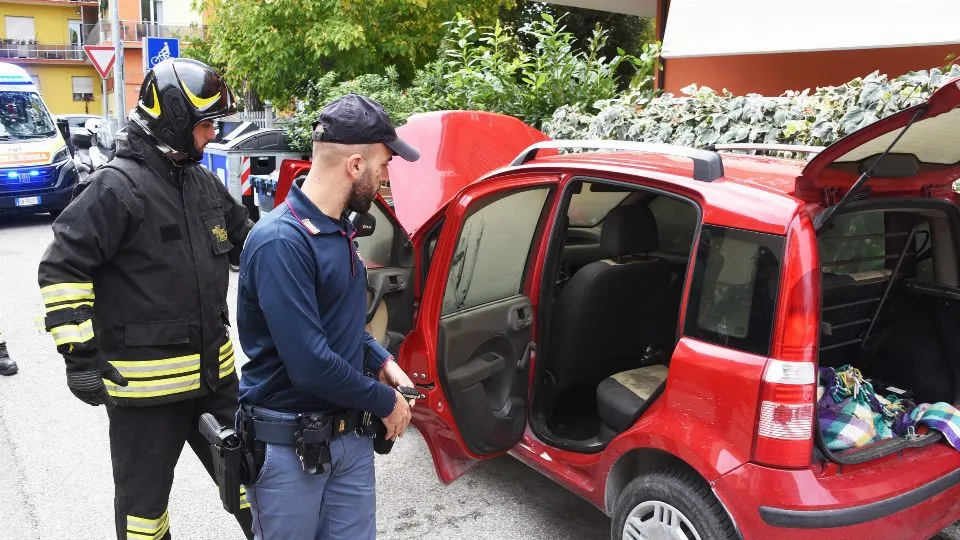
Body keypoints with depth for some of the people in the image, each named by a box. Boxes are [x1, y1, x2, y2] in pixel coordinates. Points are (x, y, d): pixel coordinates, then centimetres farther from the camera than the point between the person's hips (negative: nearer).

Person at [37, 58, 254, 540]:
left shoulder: (204, 183, 9)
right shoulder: (117, 187, -15)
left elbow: (247, 242, 22)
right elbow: (62, 270, -15)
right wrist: (80, 354, -17)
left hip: (213, 371, 7)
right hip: (143, 381, -7)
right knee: (144, 495, 12)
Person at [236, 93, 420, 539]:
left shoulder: (337, 228, 5)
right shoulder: (280, 241, -24)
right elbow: (310, 365, -28)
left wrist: (381, 361, 3)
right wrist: (385, 401, -15)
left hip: (350, 433, 8)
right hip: (289, 445, -7)